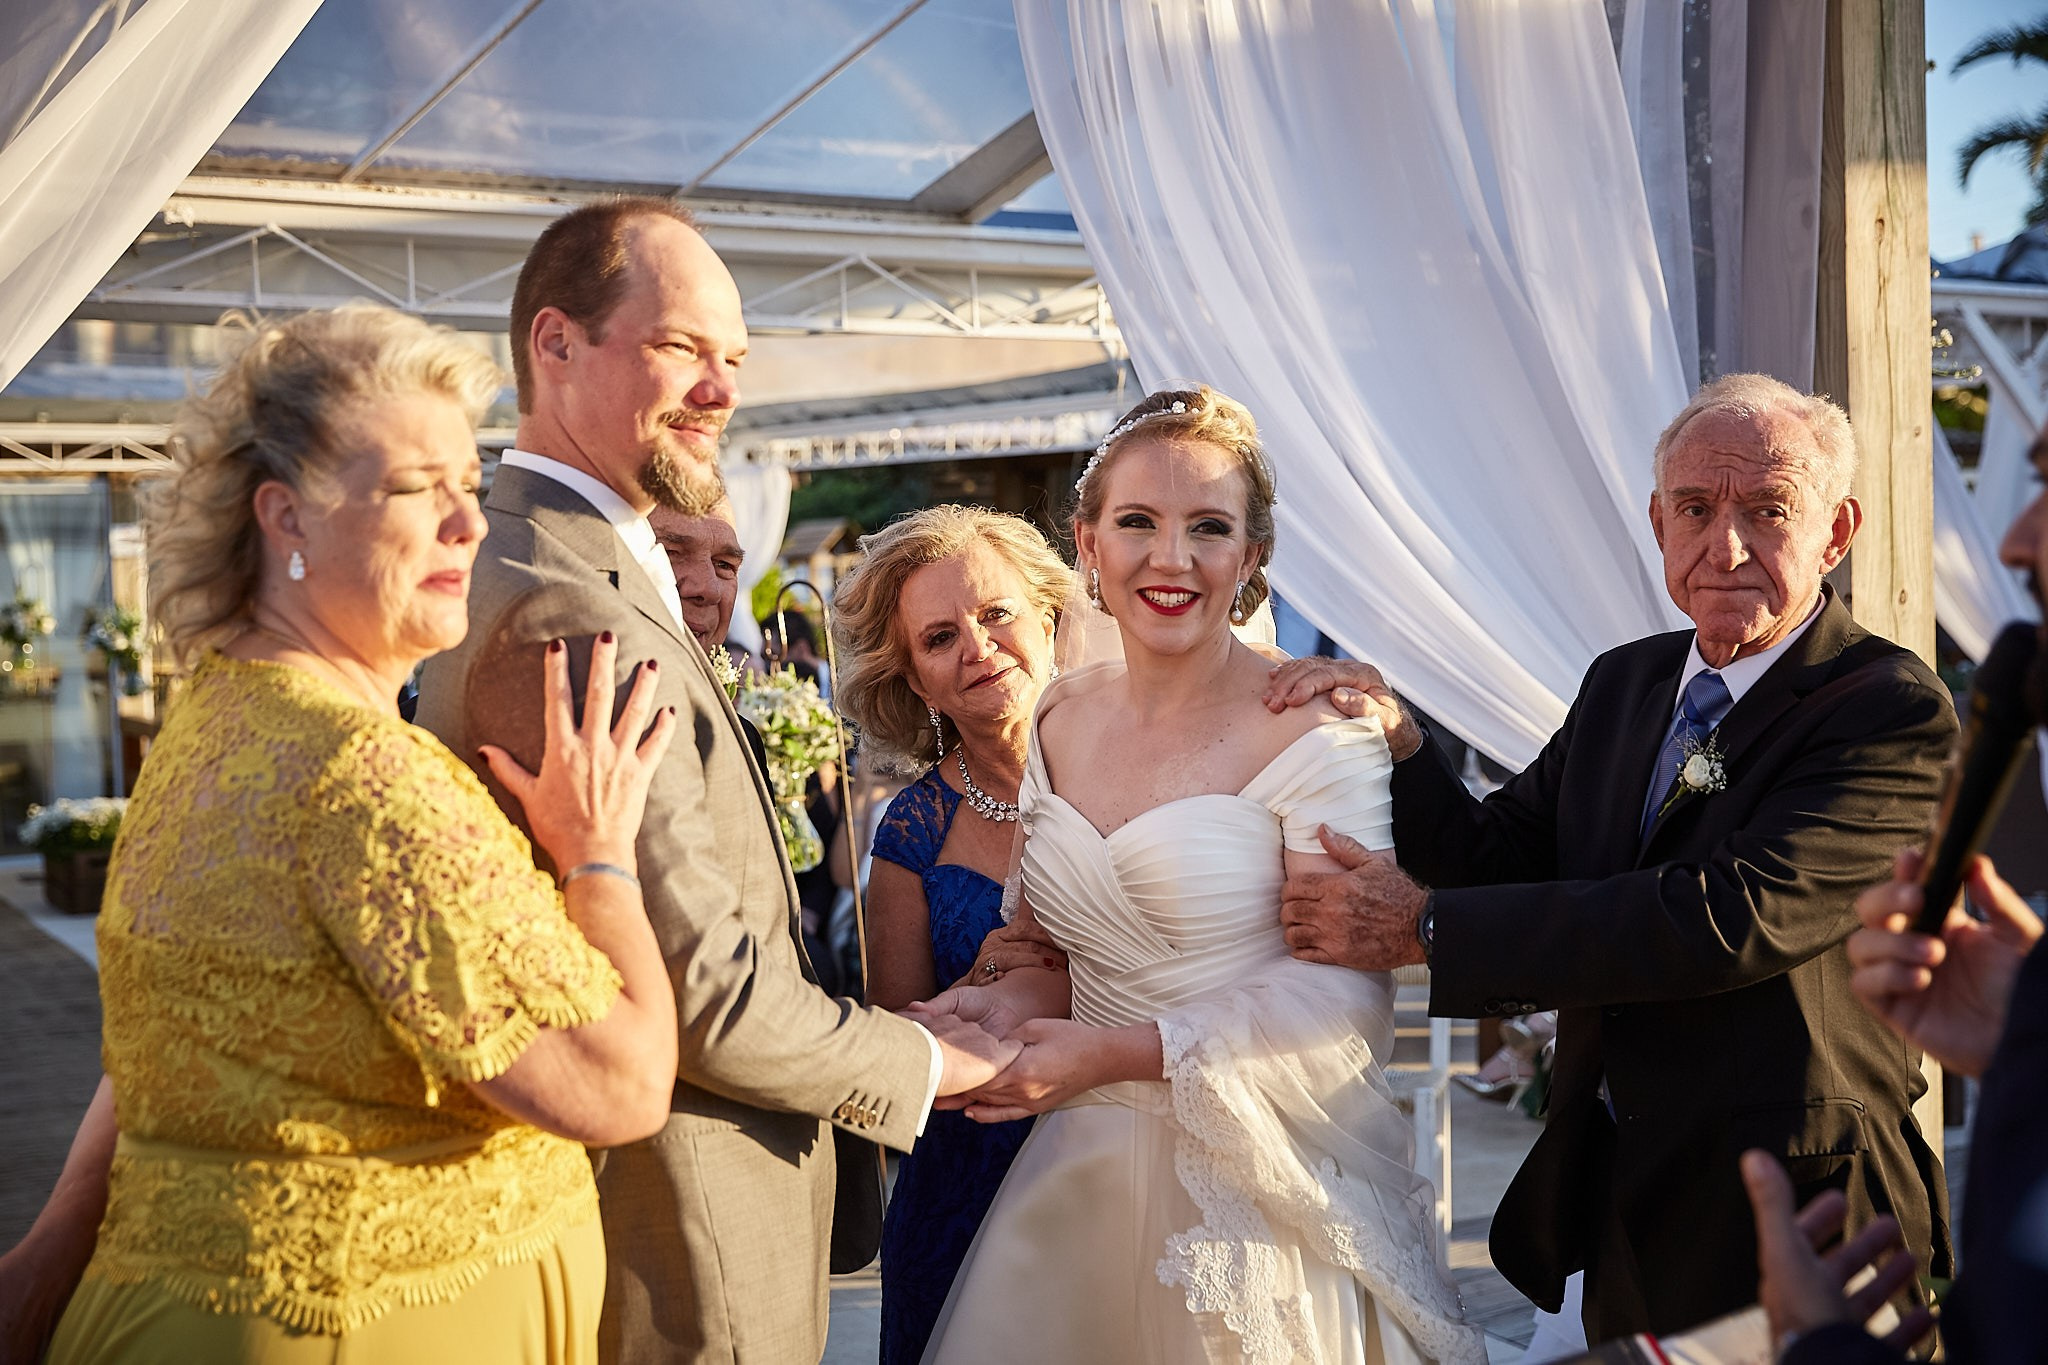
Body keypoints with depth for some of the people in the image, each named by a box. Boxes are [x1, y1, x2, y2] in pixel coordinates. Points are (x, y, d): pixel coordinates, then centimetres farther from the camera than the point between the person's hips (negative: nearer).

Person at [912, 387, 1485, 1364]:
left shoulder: (1314, 728, -13)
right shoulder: (1058, 718, 5)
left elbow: (1343, 995, -16)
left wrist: (1119, 1054, -20)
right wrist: (1008, 1004, -6)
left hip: (1257, 1186, -5)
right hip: (1083, 1173, 5)